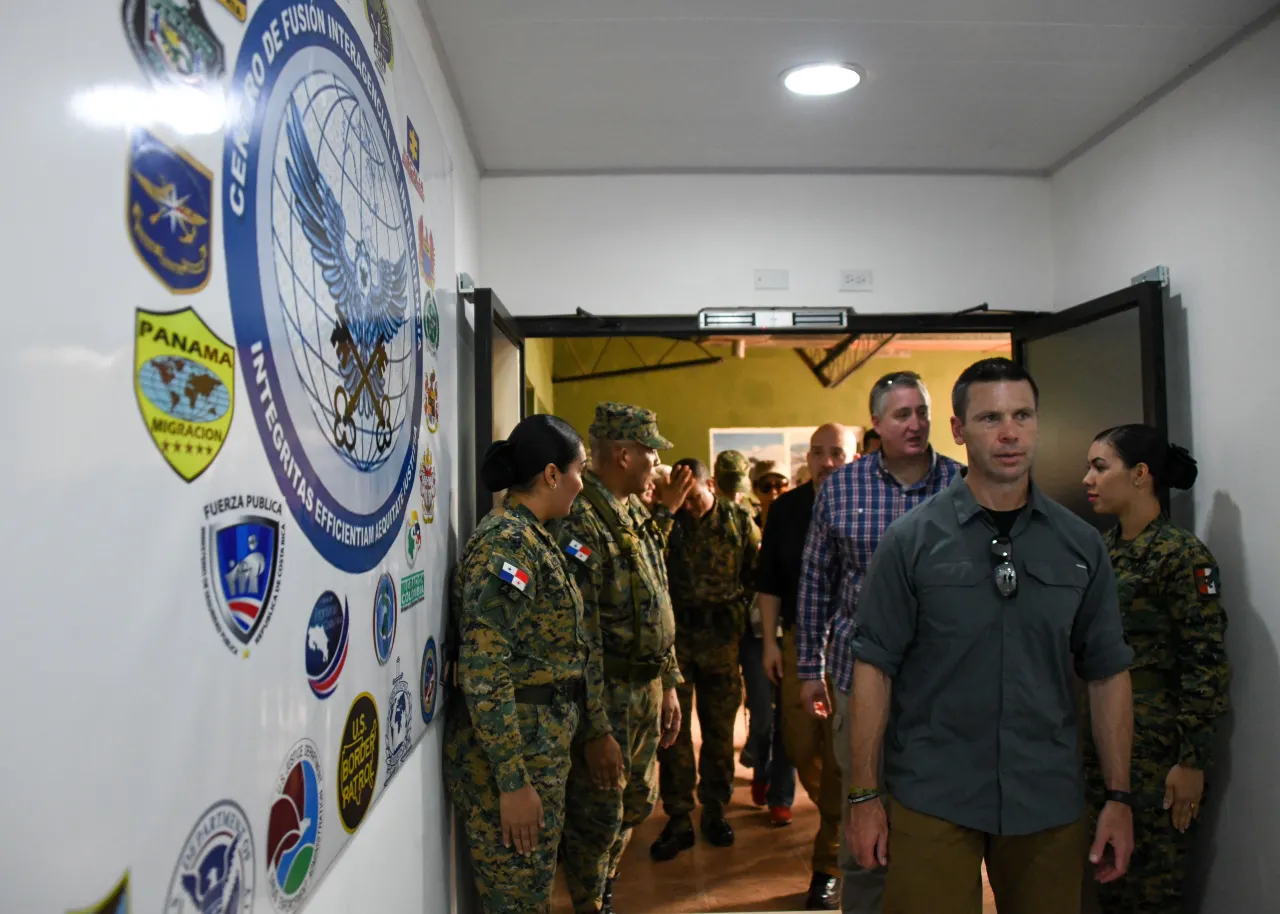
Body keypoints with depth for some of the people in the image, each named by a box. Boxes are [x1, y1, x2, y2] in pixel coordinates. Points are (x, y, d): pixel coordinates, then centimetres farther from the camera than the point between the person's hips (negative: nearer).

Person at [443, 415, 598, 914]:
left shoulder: (533, 539, 10)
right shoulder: (504, 543, -20)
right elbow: (483, 672, -25)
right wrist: (513, 781, -24)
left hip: (541, 744, 9)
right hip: (509, 753, -9)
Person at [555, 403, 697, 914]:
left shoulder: (637, 513, 8)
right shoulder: (579, 521, -21)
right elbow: (579, 636, -23)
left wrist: (668, 684, 15)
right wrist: (595, 730, -22)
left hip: (647, 689, 9)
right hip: (606, 696, -9)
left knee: (638, 804, 23)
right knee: (598, 820, 7)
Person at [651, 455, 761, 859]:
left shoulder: (739, 521, 2)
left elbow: (757, 572, 9)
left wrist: (738, 608, -1)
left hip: (721, 638, 1)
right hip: (675, 634, -1)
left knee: (719, 728, 11)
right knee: (673, 729, 3)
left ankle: (715, 810, 27)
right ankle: (678, 819, 14)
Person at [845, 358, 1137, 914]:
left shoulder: (1080, 545, 3)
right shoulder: (911, 540, -6)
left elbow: (1108, 673, 7)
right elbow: (875, 666, -5)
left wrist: (1119, 797, 4)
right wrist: (864, 795, -6)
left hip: (1049, 799, 3)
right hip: (932, 799, -2)